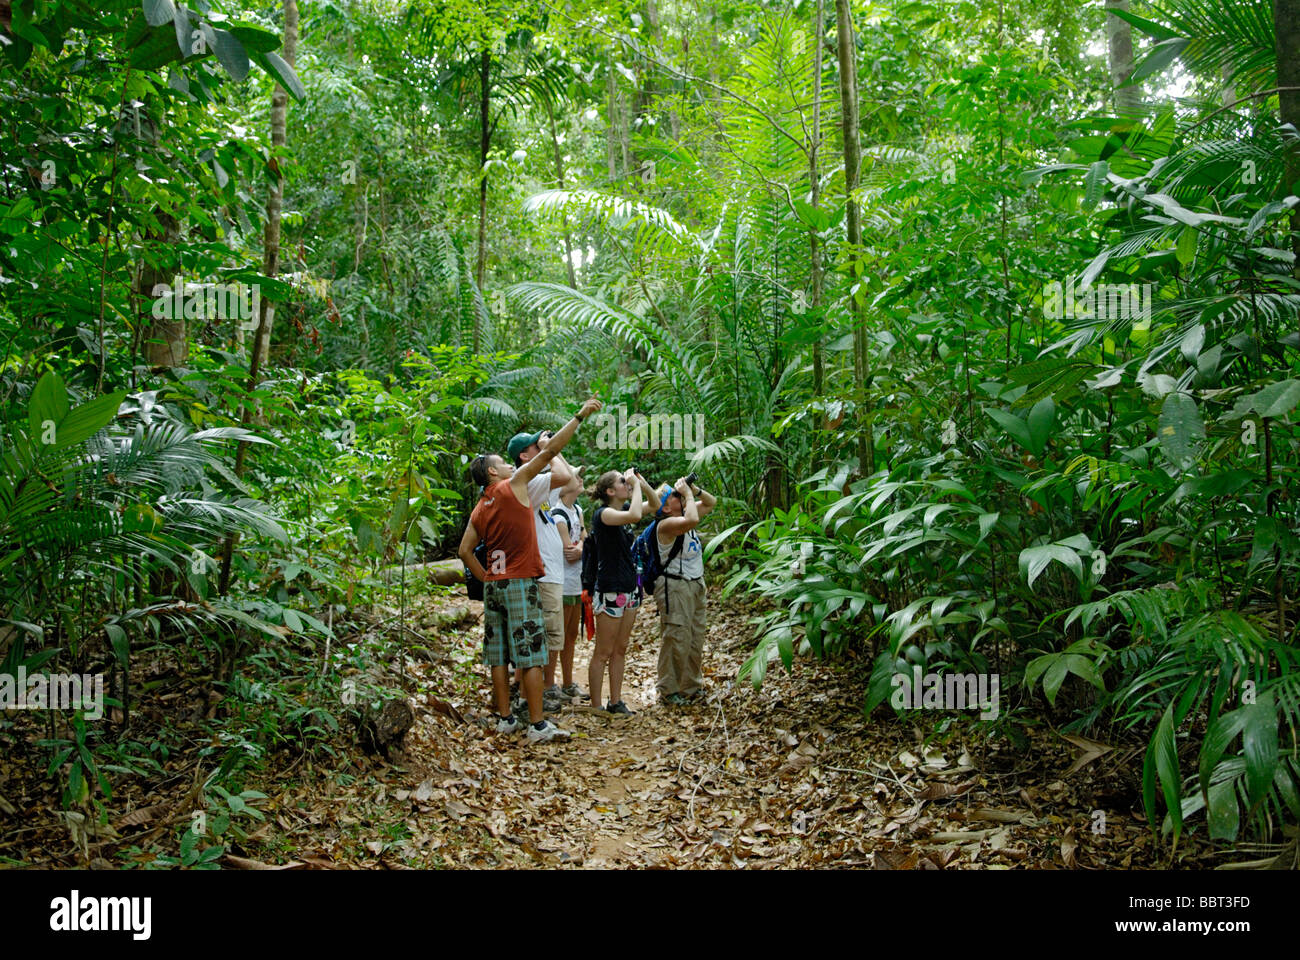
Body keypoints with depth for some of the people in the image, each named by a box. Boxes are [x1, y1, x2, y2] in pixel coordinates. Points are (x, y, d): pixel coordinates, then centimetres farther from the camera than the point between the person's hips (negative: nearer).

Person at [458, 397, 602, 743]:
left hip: (493, 585, 7)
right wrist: (580, 416, -5)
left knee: (499, 656, 10)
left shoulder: (478, 510, 12)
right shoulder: (514, 485, -5)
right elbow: (549, 453, -7)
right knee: (531, 655, -4)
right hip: (521, 584, -6)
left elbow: (465, 551, 12)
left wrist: (486, 579, 17)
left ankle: (505, 719, 16)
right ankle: (538, 725, -3)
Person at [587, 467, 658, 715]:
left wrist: (642, 483, 2)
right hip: (610, 591, -8)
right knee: (603, 653, -1)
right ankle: (596, 707, 7)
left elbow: (655, 505, 20)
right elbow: (635, 516, -35)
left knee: (621, 650, 14)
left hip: (629, 588, 8)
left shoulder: (623, 510, 8)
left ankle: (615, 702, 22)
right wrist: (635, 485, -22)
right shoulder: (603, 513, -16)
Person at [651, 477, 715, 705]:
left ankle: (691, 686, 24)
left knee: (696, 641, 13)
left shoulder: (684, 515, 10)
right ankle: (668, 691, 2)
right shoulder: (666, 524, -17)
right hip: (675, 588, -9)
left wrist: (695, 490, 3)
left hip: (696, 585, 9)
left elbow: (711, 503, 22)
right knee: (676, 640, -7)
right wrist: (688, 494, -21)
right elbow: (692, 520, -36)